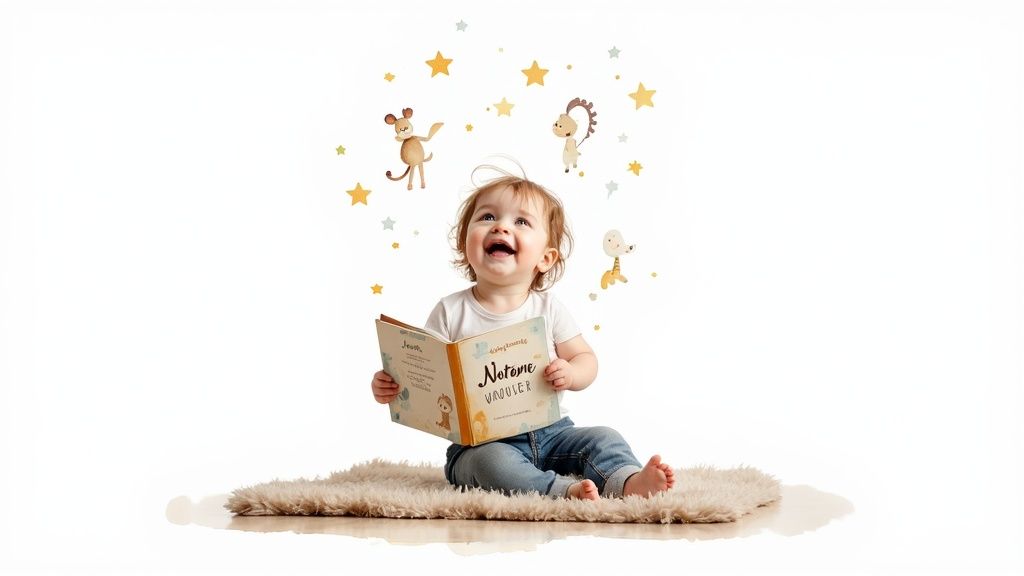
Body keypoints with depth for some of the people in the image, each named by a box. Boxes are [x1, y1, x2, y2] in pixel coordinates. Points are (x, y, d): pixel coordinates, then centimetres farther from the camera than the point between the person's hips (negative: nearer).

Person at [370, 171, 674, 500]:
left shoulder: (547, 309, 4)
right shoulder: (451, 312, -2)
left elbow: (586, 359, 7)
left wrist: (570, 373, -16)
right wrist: (391, 386, -19)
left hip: (550, 432, 4)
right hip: (481, 443, -4)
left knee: (603, 438, -14)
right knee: (492, 461, -34)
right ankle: (564, 490, -47)